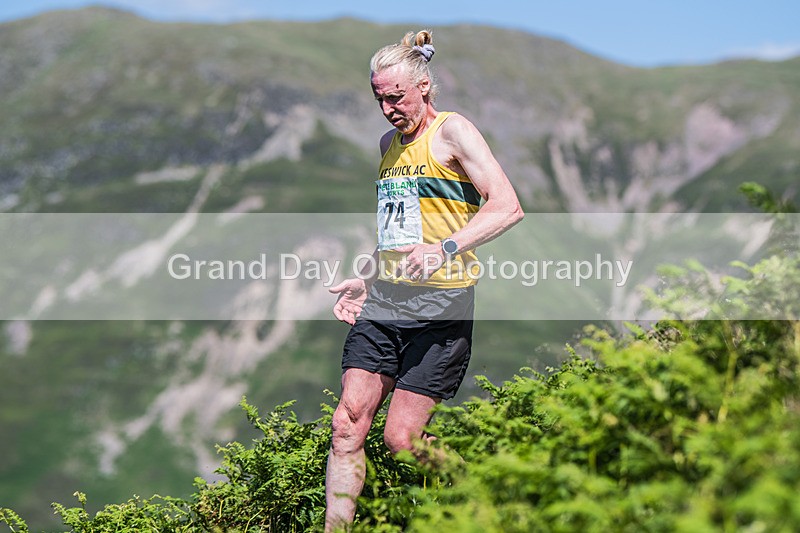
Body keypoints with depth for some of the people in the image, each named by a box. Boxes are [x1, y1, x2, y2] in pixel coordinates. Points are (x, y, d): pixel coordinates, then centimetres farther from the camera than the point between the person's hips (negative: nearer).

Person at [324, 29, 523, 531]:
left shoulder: (451, 132, -6)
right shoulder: (390, 143, 18)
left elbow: (508, 207, -18)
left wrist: (446, 249, -29)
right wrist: (366, 281, 19)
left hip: (440, 305, -7)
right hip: (383, 302, 7)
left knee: (401, 439, -8)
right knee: (348, 424, -3)